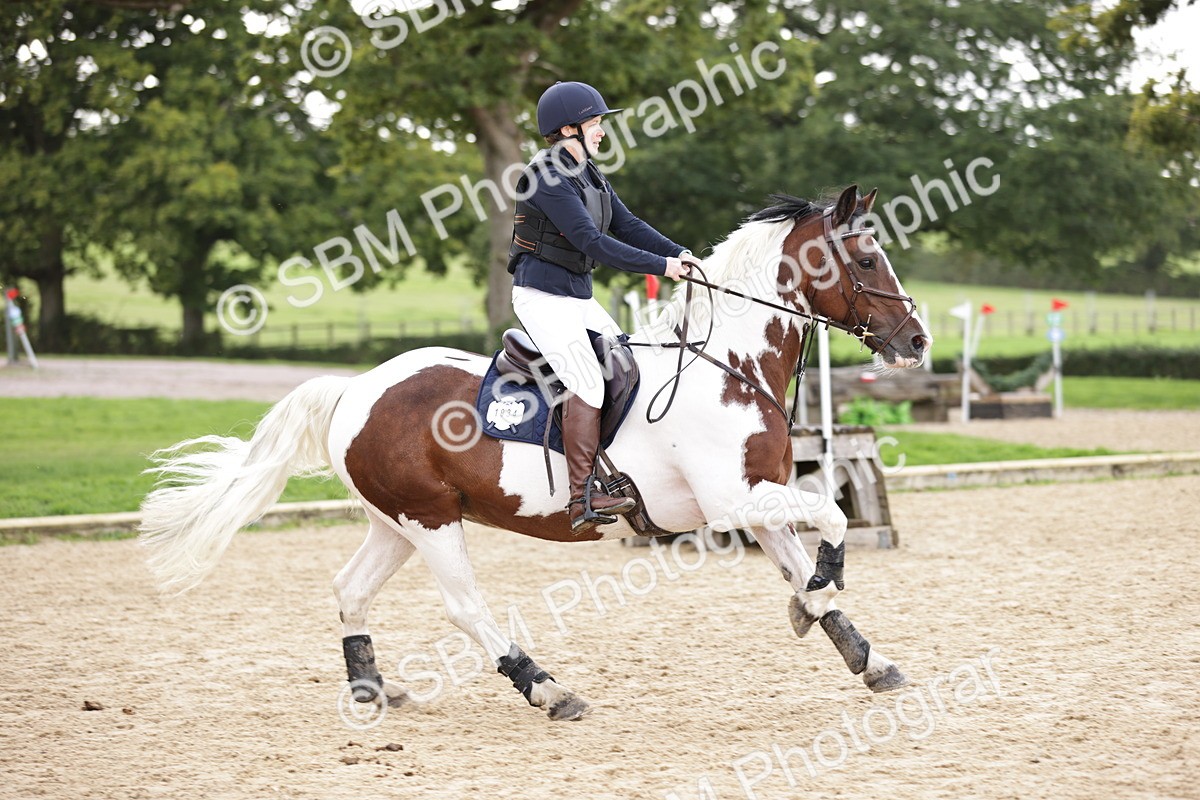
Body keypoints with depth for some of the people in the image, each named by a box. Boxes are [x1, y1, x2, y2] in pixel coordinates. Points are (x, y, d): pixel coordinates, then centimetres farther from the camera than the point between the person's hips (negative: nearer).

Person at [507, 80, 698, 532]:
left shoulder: (587, 173, 11)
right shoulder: (548, 179, -19)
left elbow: (626, 225, 11)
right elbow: (592, 241, -24)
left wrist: (678, 254, -4)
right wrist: (660, 266, -24)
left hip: (579, 297, 10)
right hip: (543, 295, -10)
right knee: (588, 383, -21)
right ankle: (582, 499, -23)